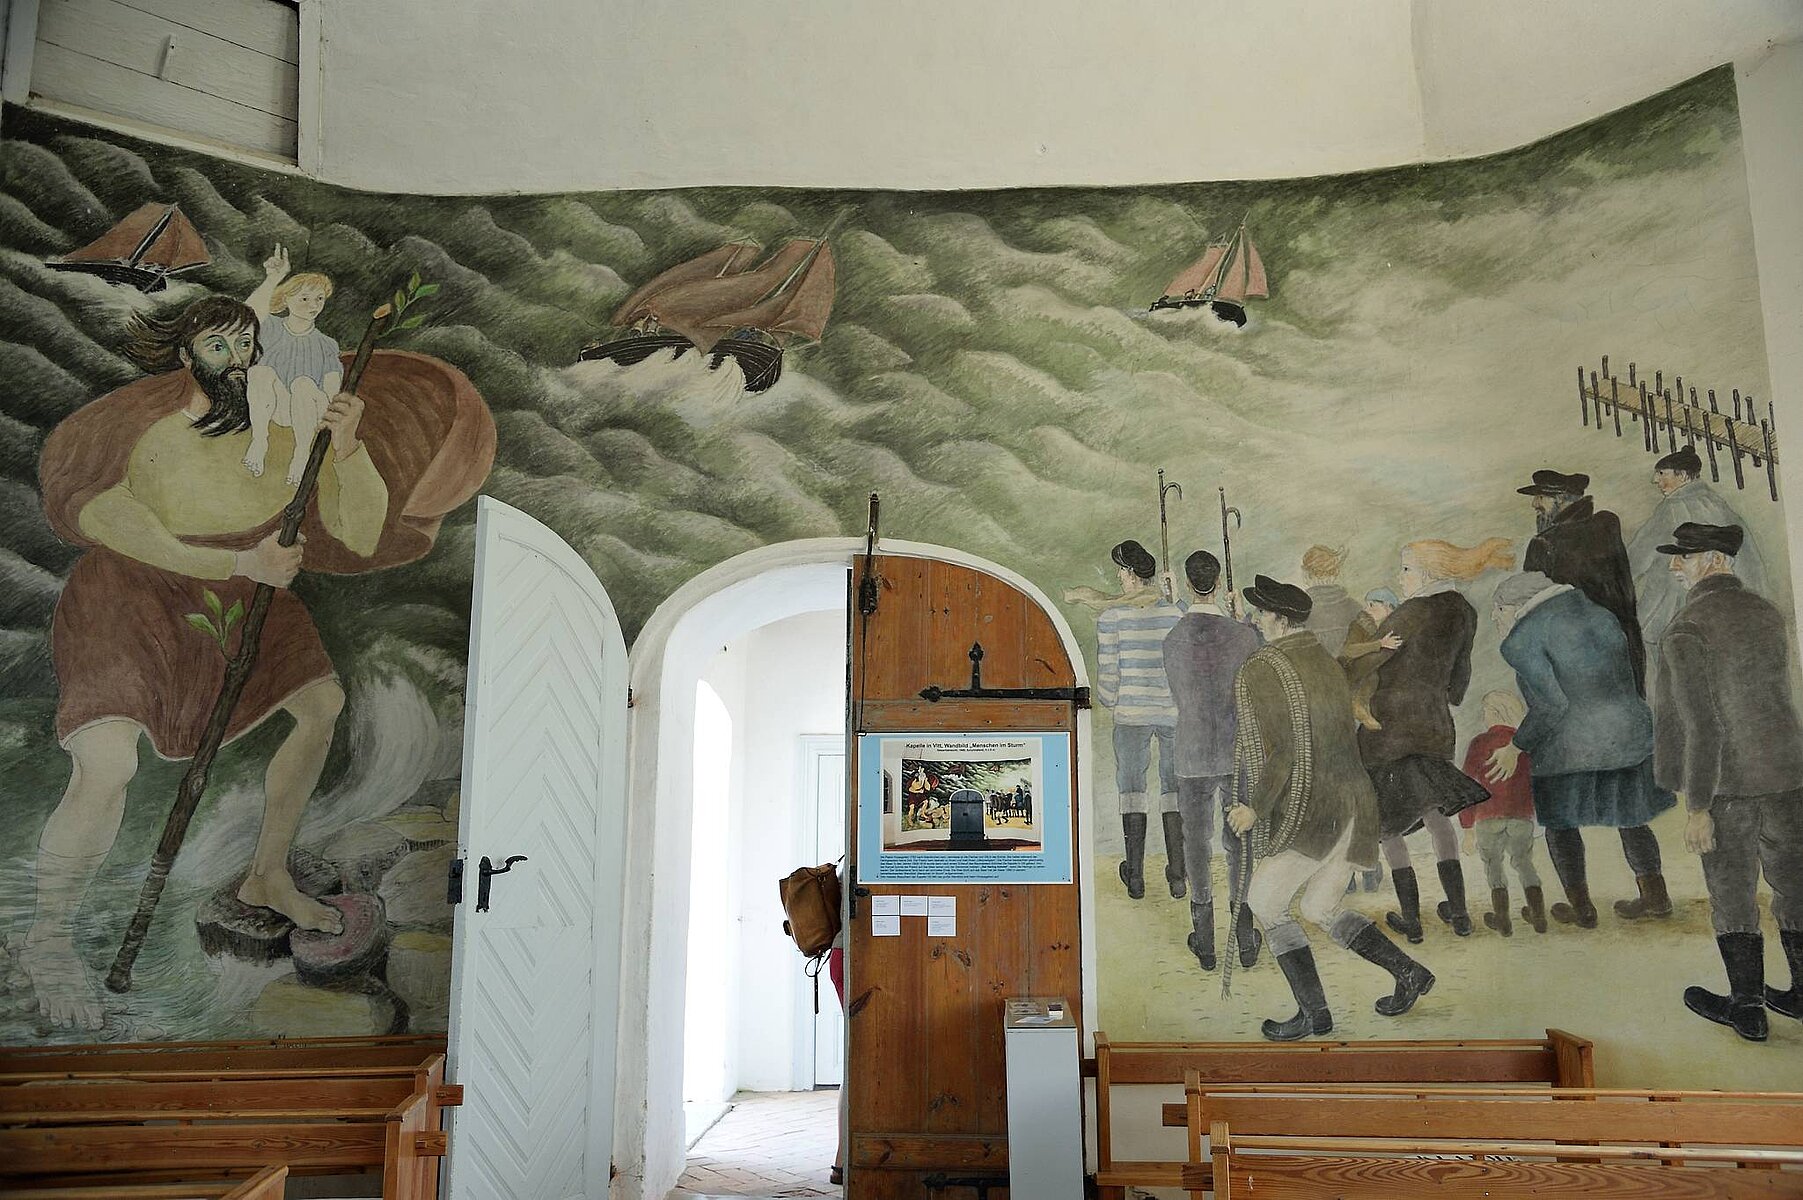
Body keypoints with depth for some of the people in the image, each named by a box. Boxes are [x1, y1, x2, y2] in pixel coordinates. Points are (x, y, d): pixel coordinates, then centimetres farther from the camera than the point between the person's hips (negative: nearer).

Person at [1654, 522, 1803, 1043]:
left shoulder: (1687, 628, -18)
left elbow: (1702, 726, -20)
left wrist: (1697, 808, -16)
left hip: (1727, 784, -6)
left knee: (1732, 892, 6)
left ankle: (1747, 1006, 16)